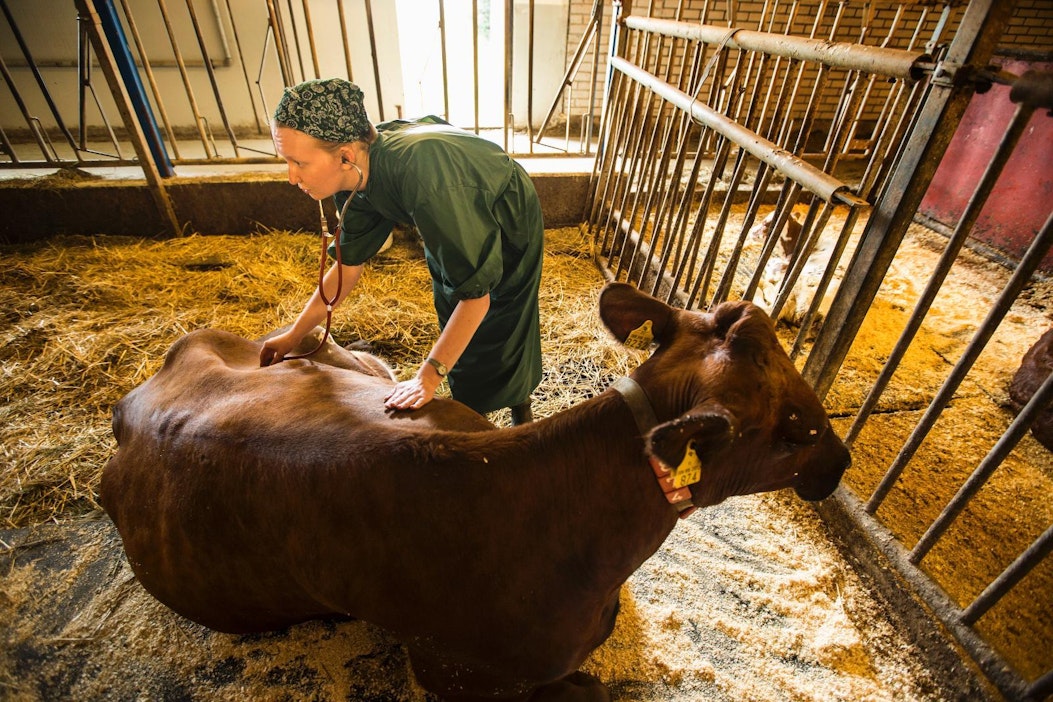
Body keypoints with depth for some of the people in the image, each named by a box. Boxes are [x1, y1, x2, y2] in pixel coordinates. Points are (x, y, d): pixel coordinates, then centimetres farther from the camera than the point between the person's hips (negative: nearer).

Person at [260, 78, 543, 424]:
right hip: (453, 229, 6)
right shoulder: (356, 173, -20)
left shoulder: (422, 178, -45)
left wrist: (429, 376, -35)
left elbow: (475, 292, -40)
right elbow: (348, 264, -6)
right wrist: (294, 335, 0)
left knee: (501, 334, 3)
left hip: (507, 227, -6)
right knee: (457, 338, 14)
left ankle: (521, 410, 31)